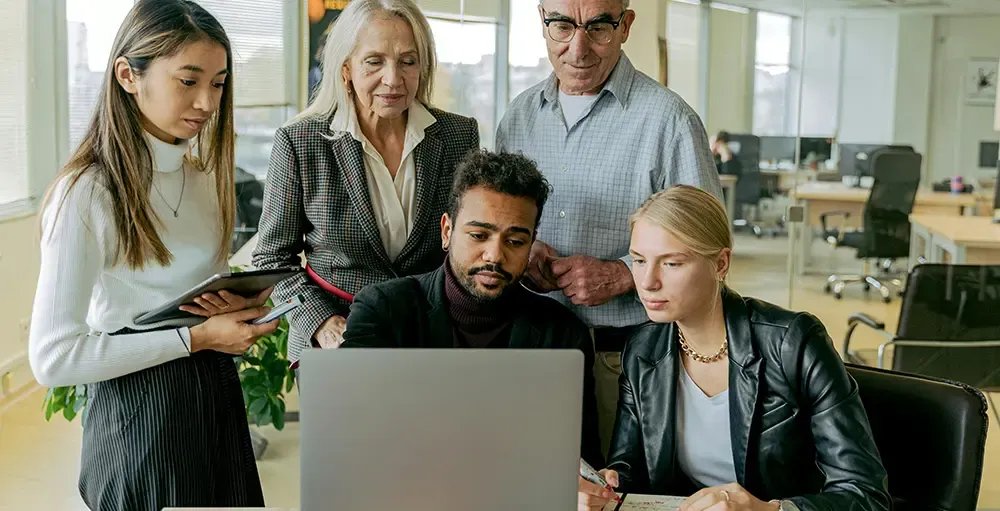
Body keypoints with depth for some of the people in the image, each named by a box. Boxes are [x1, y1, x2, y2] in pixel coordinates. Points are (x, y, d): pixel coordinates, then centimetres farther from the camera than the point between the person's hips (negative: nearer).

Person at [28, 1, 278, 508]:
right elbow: (52, 358, -19)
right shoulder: (87, 195, -16)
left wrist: (241, 304, -4)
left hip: (217, 397, 7)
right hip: (139, 409, -7)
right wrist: (195, 338, -20)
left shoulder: (205, 177, 7)